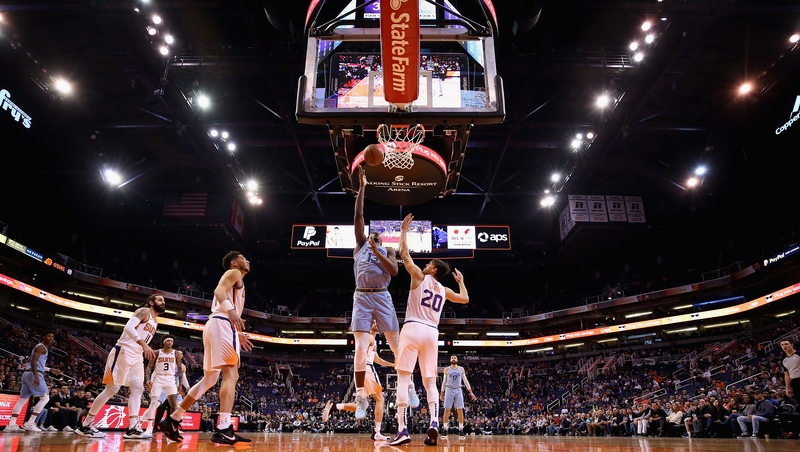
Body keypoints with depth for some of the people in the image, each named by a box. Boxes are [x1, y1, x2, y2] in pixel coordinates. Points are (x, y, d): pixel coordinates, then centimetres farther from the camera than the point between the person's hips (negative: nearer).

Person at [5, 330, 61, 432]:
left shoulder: (43, 348, 24)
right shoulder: (41, 347, -7)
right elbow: (33, 361, -20)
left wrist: (51, 370, 35)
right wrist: (36, 376, -31)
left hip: (27, 374, 11)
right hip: (33, 374, -11)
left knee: (22, 399, 11)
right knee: (45, 398, -8)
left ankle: (11, 424, 9)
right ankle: (30, 423, -11)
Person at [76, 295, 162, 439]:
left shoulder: (155, 323, 18)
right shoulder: (144, 311, -9)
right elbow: (129, 327, -26)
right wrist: (144, 344, -38)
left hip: (137, 356, 9)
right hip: (123, 352, -9)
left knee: (138, 389, -1)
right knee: (112, 389, -4)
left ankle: (132, 428, -5)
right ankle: (85, 425, 8)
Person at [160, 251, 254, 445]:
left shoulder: (234, 279, 31)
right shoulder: (234, 273, 4)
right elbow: (219, 290, -16)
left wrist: (239, 334, 33)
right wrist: (231, 310, -36)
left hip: (219, 325, 10)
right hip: (222, 324, -10)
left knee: (209, 379, 14)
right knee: (231, 374, -18)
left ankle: (172, 420, 19)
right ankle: (223, 429, -27)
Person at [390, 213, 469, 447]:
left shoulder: (419, 277, 5)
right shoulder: (444, 290, 17)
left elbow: (404, 254, 5)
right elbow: (465, 299, 30)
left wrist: (404, 230, 16)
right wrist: (461, 281, 45)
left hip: (413, 328, -4)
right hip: (432, 332, 4)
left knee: (403, 378, -5)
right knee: (430, 382, 8)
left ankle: (403, 429, -14)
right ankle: (434, 423, -13)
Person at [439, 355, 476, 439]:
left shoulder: (461, 369, 7)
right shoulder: (446, 369, 5)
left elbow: (465, 380, 6)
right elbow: (444, 381, 9)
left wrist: (470, 391, -1)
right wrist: (442, 393, 6)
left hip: (458, 391, 1)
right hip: (449, 390, -1)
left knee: (460, 410, -4)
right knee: (447, 410, -2)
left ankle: (461, 430, 1)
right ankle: (445, 430, 4)